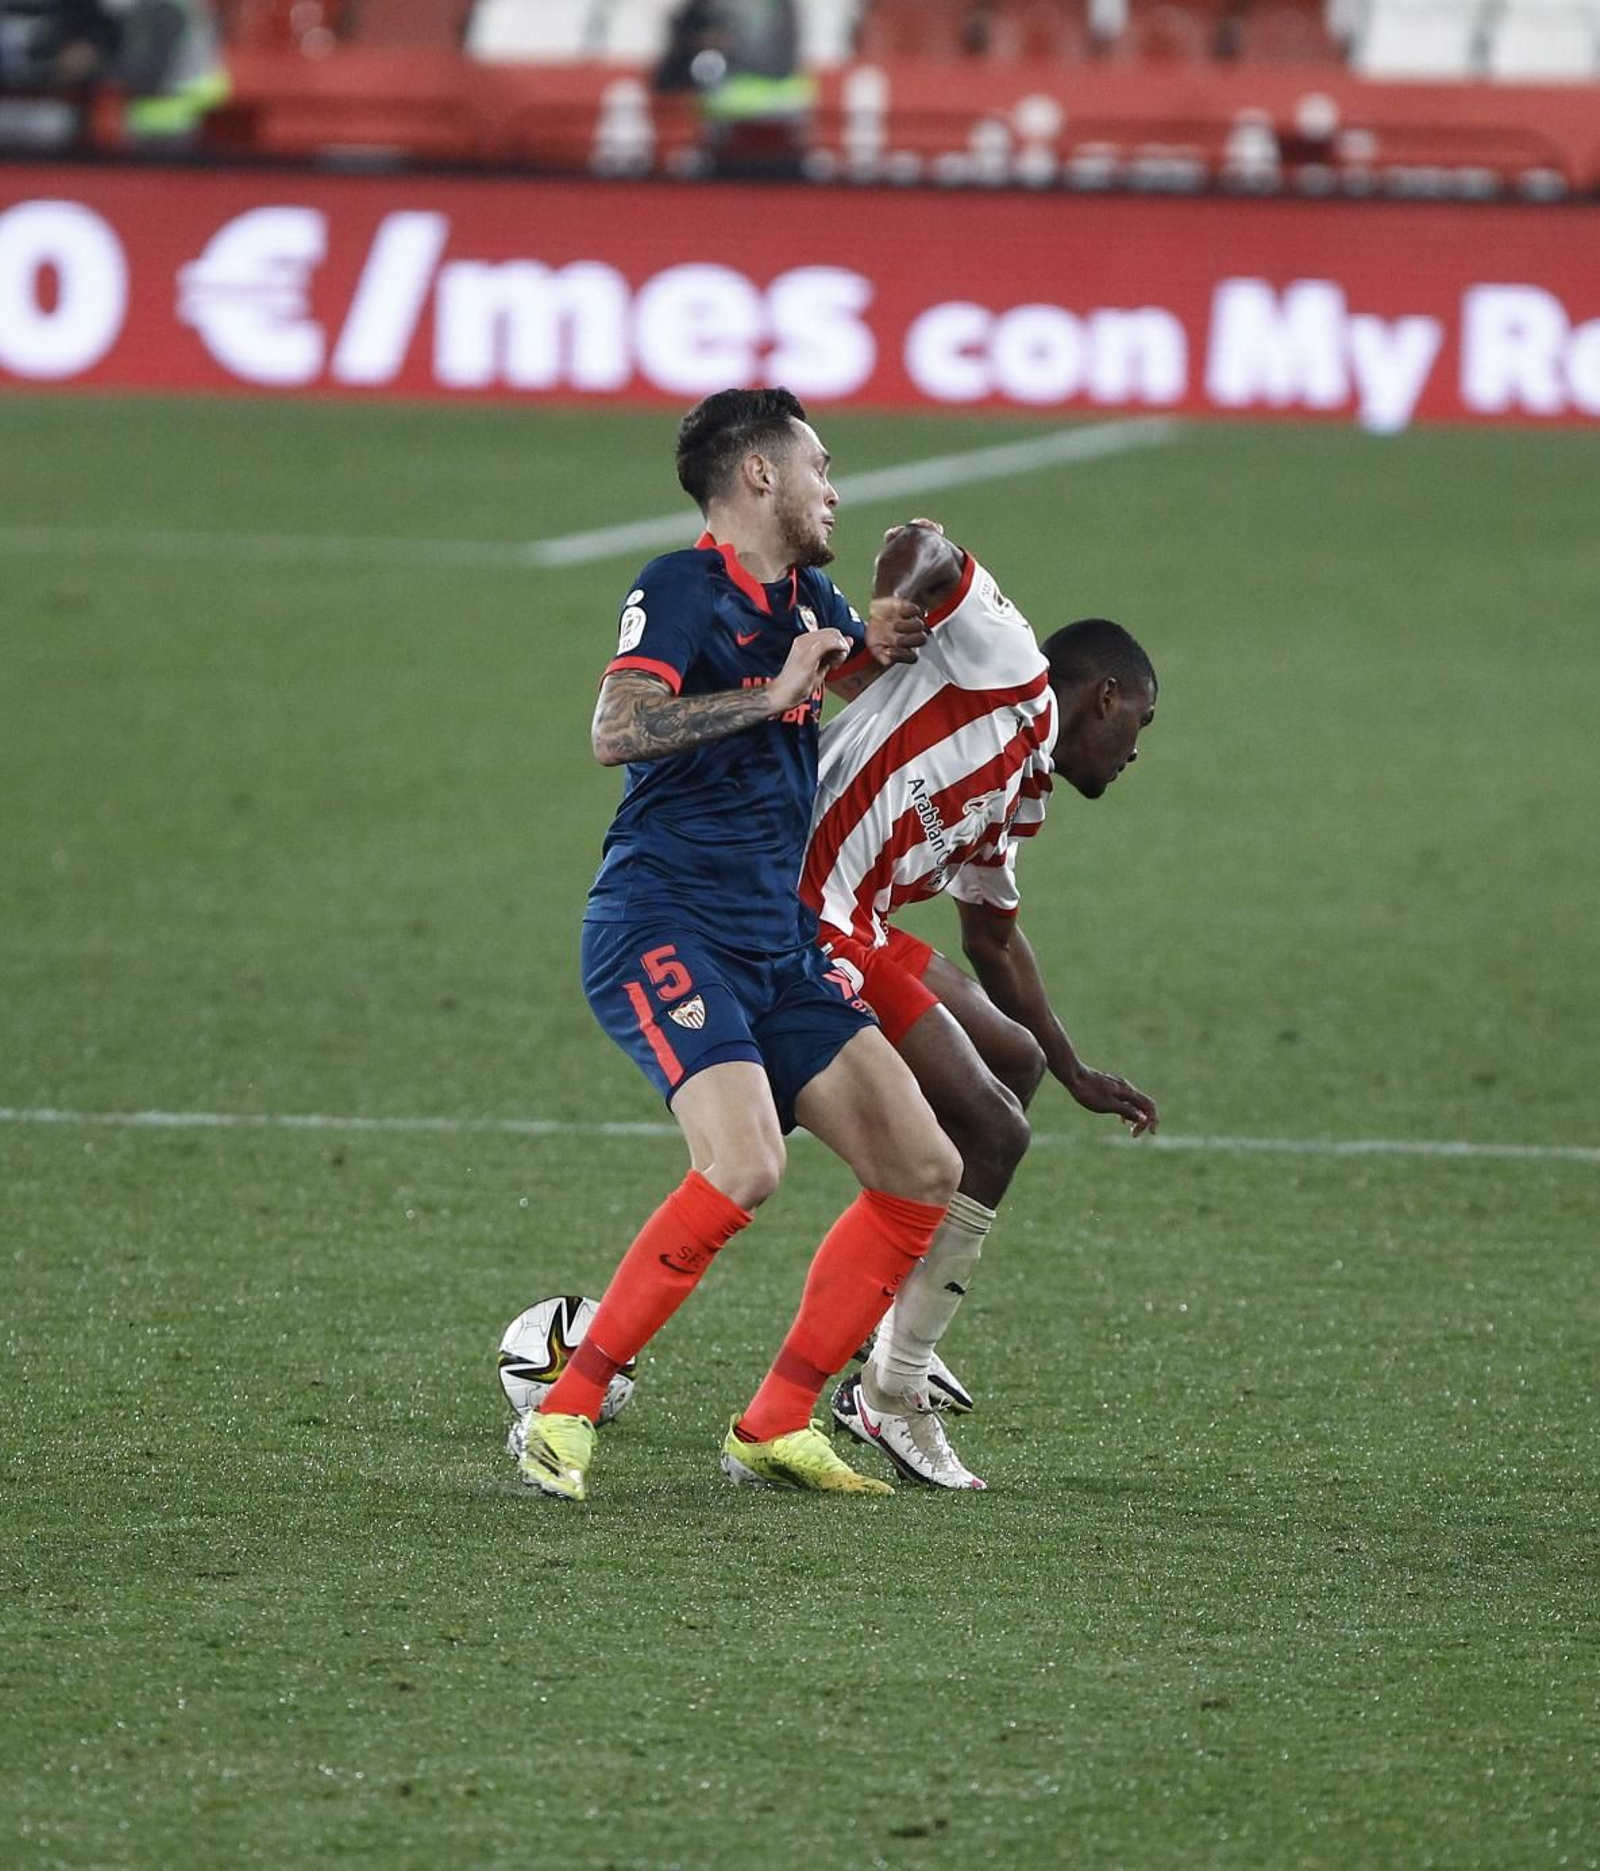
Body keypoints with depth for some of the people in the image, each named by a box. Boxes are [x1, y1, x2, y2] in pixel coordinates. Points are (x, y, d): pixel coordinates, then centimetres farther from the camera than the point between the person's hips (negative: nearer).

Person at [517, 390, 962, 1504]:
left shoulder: (803, 599, 16)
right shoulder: (682, 589, -9)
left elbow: (881, 654, 38)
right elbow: (617, 730, -25)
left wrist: (892, 632, 14)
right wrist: (774, 694, -21)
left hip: (779, 950, 9)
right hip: (663, 934, -9)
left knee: (924, 1175, 2)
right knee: (745, 1165, -28)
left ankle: (775, 1426, 9)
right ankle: (567, 1411, -18)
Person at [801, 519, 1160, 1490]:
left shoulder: (1020, 789, 25)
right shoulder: (1010, 666, -1)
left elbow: (994, 937, 36)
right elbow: (923, 549, -13)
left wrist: (1078, 1074, 39)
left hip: (858, 931, 11)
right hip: (814, 926, -11)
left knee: (1014, 1057, 26)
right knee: (993, 1134, -8)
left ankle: (904, 1345, 28)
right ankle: (893, 1396, 0)